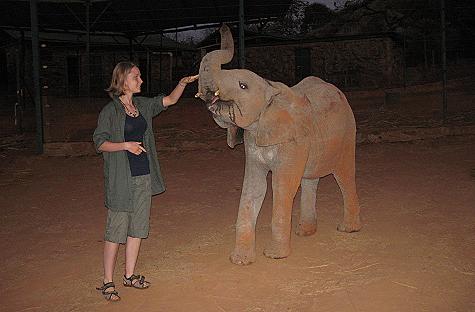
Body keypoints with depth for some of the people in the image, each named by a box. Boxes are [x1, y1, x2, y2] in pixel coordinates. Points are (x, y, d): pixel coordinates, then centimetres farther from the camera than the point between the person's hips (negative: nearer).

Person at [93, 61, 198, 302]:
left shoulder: (143, 105, 10)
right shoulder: (110, 111, -9)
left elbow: (170, 100, 14)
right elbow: (99, 143, -8)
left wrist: (183, 83, -1)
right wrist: (125, 145, -20)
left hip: (144, 175, 7)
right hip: (121, 179, -7)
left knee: (138, 227, 12)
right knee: (116, 230, -1)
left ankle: (129, 275, 26)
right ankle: (107, 282, 10)